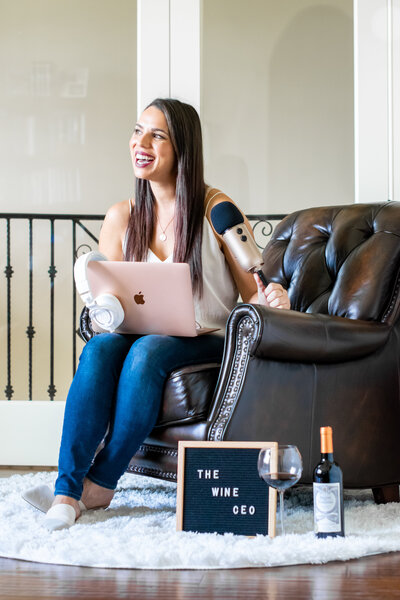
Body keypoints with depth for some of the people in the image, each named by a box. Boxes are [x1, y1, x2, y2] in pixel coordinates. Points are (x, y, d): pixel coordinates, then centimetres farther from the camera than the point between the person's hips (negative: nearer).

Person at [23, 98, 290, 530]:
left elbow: (252, 292, 0)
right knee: (99, 347, -30)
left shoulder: (216, 209, -3)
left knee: (147, 351, -34)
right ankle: (66, 489, -34)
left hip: (208, 344, -3)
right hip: (143, 336, 3)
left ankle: (102, 482, -23)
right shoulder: (121, 218, 7)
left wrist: (270, 299, -24)